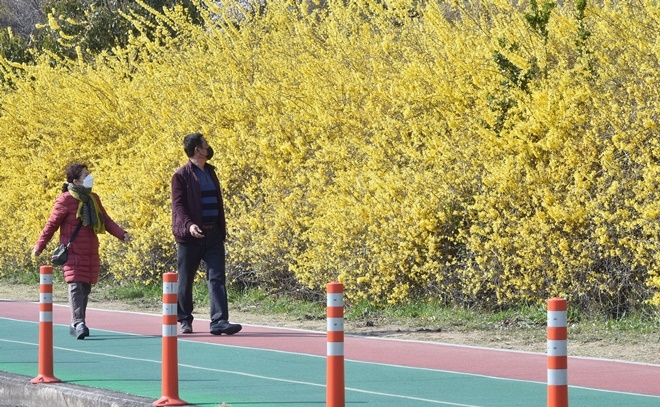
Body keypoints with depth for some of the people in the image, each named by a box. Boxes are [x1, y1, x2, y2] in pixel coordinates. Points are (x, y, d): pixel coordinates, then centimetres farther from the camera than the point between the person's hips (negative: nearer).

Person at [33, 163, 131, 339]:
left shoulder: (93, 199, 8)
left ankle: (77, 325, 17)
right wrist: (39, 247, -1)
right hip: (73, 254, -6)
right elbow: (52, 225, -4)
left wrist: (122, 234, 0)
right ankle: (78, 323, -23)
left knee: (85, 289, 9)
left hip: (91, 255, 6)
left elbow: (106, 221, 14)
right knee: (76, 287, -16)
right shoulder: (65, 200, -10)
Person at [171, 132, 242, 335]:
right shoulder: (182, 175, -6)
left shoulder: (210, 172, 15)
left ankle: (219, 321, -11)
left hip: (213, 234, 5)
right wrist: (188, 225, -28)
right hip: (191, 235, -5)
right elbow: (178, 205, -12)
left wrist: (222, 229, 18)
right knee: (185, 280, 5)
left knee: (217, 278, -5)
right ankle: (184, 320, 18)